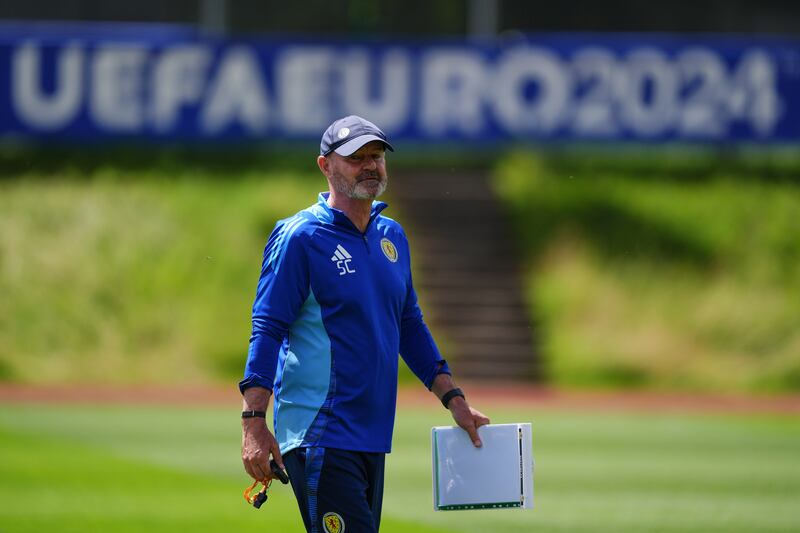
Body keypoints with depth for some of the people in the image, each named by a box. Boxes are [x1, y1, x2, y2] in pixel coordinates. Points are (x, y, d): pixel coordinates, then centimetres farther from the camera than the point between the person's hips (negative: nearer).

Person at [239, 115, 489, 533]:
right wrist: (254, 423, -19)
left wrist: (454, 400, 19)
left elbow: (410, 326, 24)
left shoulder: (392, 236, 15)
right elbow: (267, 329, -11)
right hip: (319, 435, -8)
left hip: (373, 434, 8)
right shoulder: (300, 237, -7)